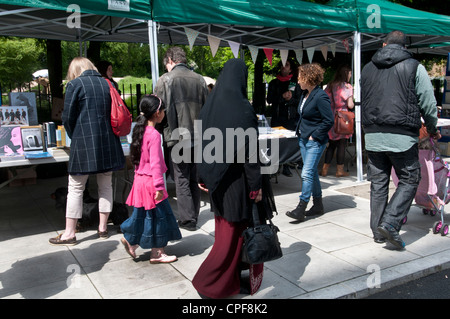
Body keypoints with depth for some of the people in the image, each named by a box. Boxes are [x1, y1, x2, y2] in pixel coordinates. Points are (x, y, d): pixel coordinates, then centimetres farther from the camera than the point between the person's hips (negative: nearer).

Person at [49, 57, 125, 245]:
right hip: (108, 141, 5)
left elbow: (68, 118, -4)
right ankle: (103, 228, 21)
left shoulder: (74, 84, -3)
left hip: (84, 142, -4)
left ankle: (69, 233, 10)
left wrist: (74, 137, 12)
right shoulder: (107, 84, 10)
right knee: (105, 185, 13)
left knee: (76, 188, 4)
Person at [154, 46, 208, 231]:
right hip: (197, 137, 5)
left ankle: (187, 219, 6)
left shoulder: (165, 79, -6)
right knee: (194, 178, 15)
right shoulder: (199, 79, 7)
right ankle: (194, 215, 25)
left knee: (181, 179, 3)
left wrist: (161, 132, 8)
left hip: (177, 138, -5)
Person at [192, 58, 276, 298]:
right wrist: (256, 185, -12)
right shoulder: (243, 108, -17)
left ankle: (231, 279, 30)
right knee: (236, 233, 6)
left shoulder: (209, 106, 3)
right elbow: (249, 150, -18)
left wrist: (203, 177, 14)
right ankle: (207, 283, 12)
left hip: (217, 179, 7)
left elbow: (203, 144, 7)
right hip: (238, 179, -7)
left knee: (225, 230, 17)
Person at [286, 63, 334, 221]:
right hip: (303, 139, 9)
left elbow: (329, 121, -17)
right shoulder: (305, 94, 10)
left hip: (315, 141, -9)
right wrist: (299, 130, 13)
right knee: (312, 172, 14)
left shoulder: (320, 97, -17)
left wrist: (314, 136, -16)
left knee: (307, 173, -11)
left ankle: (301, 209, -7)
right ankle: (318, 205, 26)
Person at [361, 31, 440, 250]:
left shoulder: (367, 69, 12)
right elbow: (428, 103, 1)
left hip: (373, 136, 4)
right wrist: (433, 129, 16)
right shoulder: (414, 67, 0)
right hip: (402, 137, -4)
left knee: (378, 183, 10)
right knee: (409, 181, 7)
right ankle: (390, 223, -7)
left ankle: (378, 231, 14)